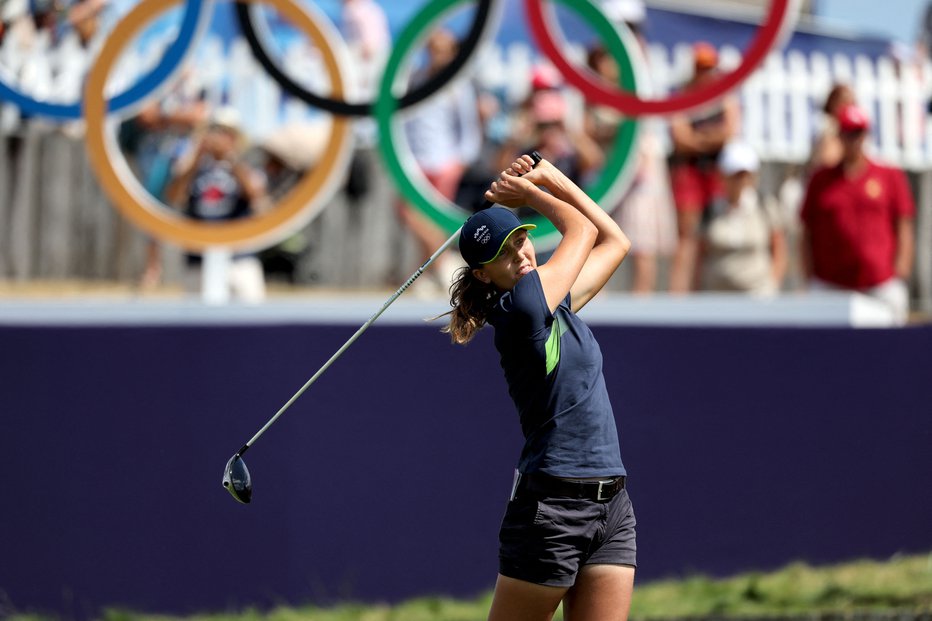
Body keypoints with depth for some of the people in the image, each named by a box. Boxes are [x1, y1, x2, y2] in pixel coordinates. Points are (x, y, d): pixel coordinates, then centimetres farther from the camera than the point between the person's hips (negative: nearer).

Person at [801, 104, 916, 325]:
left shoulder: (891, 176, 9)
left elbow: (904, 226, 8)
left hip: (882, 286, -1)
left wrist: (901, 271, -2)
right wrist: (810, 275, 5)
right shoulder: (820, 180, 12)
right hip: (829, 286, 1)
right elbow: (807, 230, 13)